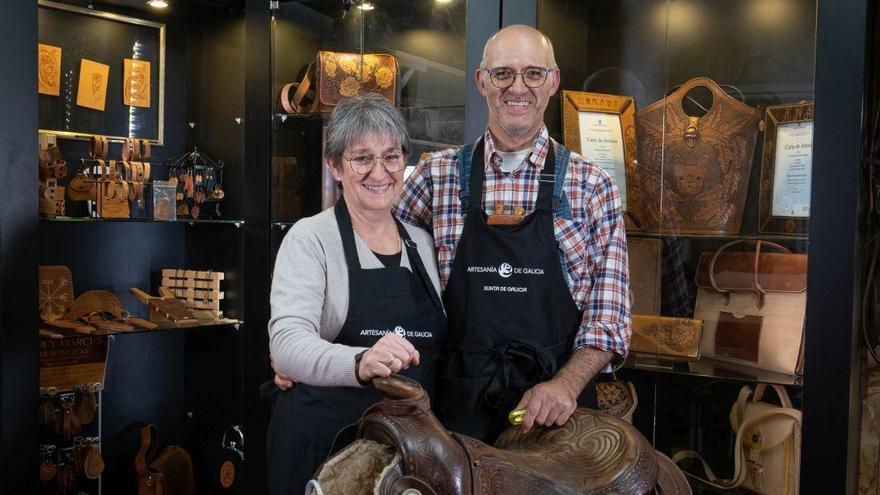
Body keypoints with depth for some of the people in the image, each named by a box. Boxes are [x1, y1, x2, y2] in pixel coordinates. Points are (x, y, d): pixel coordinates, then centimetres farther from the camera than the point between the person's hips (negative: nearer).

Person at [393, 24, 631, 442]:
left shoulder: (591, 187, -1)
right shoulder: (437, 174, 1)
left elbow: (609, 314, -3)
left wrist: (566, 383, -18)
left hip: (556, 409, 0)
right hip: (459, 406, 1)